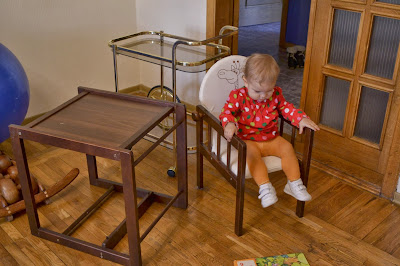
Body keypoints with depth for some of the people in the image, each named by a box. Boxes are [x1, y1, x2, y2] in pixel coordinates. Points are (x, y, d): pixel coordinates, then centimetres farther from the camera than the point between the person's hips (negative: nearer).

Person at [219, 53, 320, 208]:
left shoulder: (275, 94, 0)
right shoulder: (238, 96, -12)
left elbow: (286, 108, 8)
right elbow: (227, 111, -16)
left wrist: (301, 119, -8)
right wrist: (229, 124, -39)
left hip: (271, 139, 4)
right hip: (248, 140, -4)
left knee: (287, 147, -18)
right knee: (252, 153, -34)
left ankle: (294, 183, -4)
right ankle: (265, 187, -30)